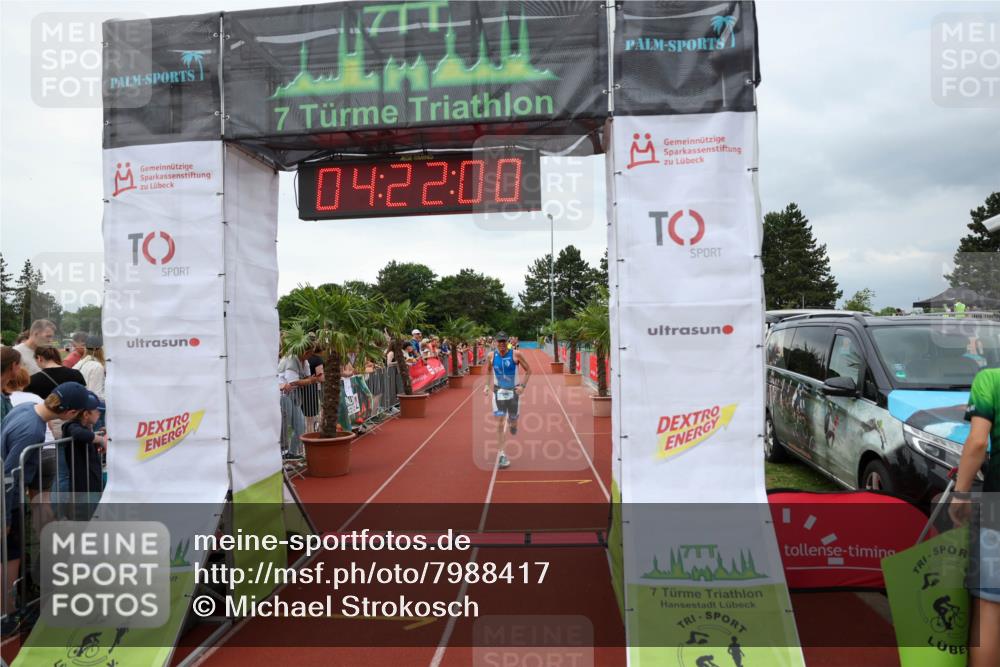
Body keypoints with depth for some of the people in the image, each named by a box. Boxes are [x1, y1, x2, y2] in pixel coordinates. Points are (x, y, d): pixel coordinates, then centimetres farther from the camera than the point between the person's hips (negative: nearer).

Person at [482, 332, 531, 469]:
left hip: (513, 391, 0)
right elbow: (489, 372, 12)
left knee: (513, 420, 11)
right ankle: (501, 454, -4)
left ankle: (512, 422, 52)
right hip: (498, 391, 1)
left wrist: (523, 385, -13)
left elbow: (528, 370, -4)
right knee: (500, 421, -7)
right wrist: (487, 385, -2)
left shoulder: (516, 355, -12)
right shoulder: (492, 356, -5)